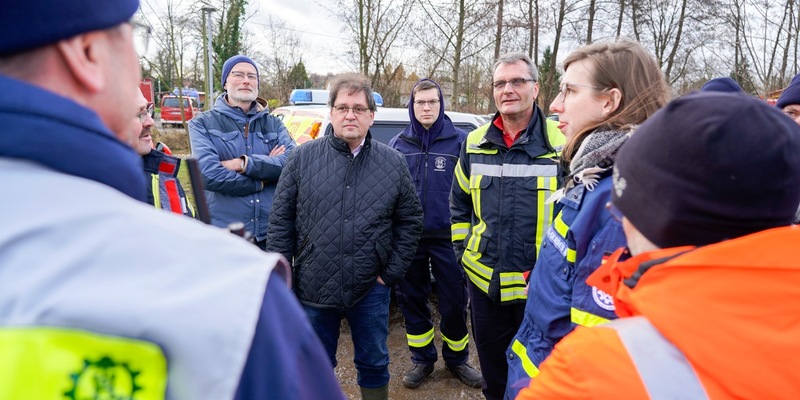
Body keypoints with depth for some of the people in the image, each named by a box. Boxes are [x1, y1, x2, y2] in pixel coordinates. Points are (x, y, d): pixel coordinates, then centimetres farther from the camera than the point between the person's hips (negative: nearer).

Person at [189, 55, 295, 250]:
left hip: (272, 233, 3)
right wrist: (262, 180, -10)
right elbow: (209, 174, -16)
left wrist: (243, 163, -17)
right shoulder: (203, 124, 1)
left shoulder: (274, 124, 9)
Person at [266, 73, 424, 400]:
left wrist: (392, 272, -2)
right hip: (313, 287, 0)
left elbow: (410, 220, 3)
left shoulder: (393, 163, -1)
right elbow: (281, 219, -1)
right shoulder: (304, 158, -3)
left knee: (374, 363, 17)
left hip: (370, 288, 0)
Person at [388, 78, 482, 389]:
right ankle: (422, 359, 31)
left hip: (447, 237, -2)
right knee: (411, 300, 12)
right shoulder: (398, 144, 5)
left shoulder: (460, 141, -2)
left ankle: (457, 358, 30)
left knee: (454, 302, 6)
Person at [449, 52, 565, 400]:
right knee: (491, 365, 23)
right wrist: (463, 250, 8)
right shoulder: (474, 144, 3)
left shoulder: (562, 142, -10)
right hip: (484, 282, 4)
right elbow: (459, 204, 14)